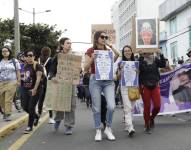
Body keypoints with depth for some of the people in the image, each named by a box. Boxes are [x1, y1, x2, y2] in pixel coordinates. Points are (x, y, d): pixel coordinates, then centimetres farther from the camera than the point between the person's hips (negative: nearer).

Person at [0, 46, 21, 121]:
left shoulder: (14, 61, 8)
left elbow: (18, 72, 8)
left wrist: (19, 81, 1)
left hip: (11, 83, -2)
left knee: (8, 100, -6)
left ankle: (8, 115, -2)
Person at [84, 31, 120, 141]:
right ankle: (98, 131, 17)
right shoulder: (90, 51, 4)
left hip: (108, 80, 2)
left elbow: (117, 54, -10)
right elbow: (86, 69, 0)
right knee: (97, 108, 1)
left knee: (111, 106, -11)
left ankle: (108, 128, 11)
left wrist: (110, 45, -4)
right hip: (95, 80, -2)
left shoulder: (108, 51, 12)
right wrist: (92, 58, -14)